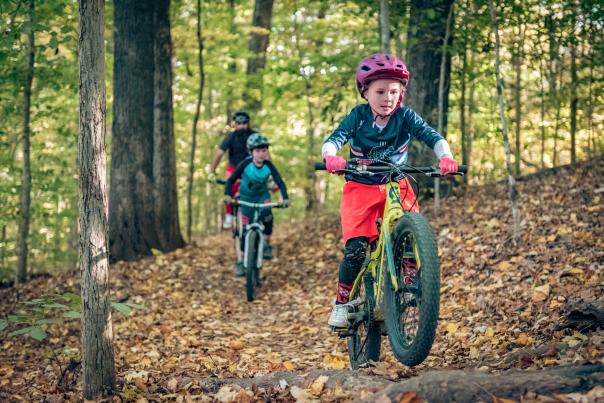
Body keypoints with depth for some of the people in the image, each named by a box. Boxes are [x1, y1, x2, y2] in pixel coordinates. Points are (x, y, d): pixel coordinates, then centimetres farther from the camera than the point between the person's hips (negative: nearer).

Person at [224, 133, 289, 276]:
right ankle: (241, 261, 10)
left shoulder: (268, 165, -22)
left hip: (262, 195, 1)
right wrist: (227, 195, -38)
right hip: (246, 196, 0)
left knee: (267, 215, -30)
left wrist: (285, 198, -43)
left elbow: (280, 182, -27)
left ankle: (267, 244, -8)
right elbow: (231, 180, -21)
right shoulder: (246, 164, -25)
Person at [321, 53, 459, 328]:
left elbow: (432, 136, -18)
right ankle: (342, 302, 0)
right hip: (360, 187, -2)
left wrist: (446, 157, -39)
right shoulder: (358, 117, -10)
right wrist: (330, 157, -45)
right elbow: (334, 139, -21)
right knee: (356, 247, -17)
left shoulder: (405, 117, -8)